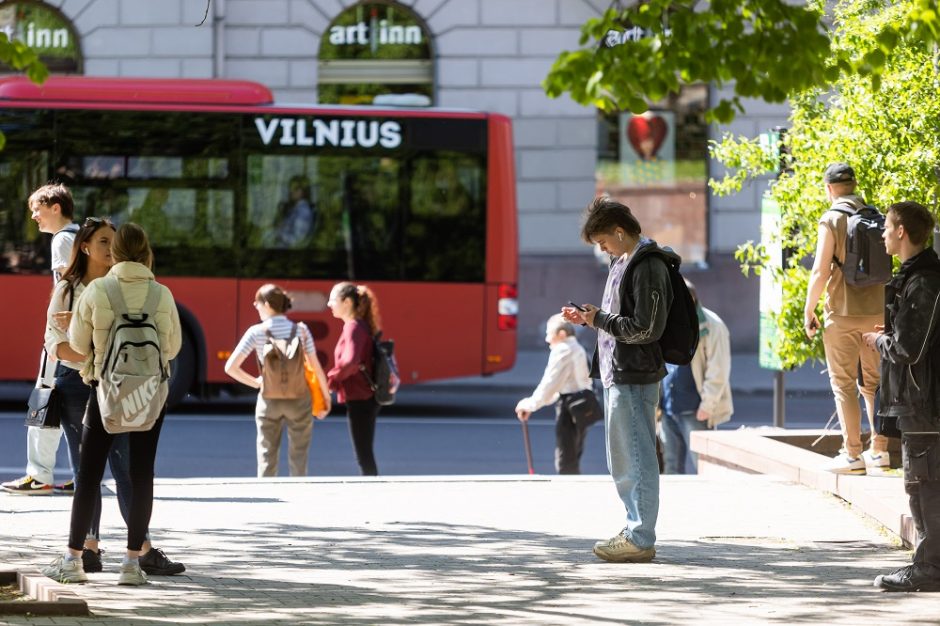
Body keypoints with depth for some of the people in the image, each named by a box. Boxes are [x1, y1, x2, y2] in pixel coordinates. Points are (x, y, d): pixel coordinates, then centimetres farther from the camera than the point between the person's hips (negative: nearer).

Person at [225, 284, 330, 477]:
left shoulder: (256, 332, -8)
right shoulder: (301, 330, -5)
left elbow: (231, 367, -11)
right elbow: (316, 366, -4)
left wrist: (255, 382, 3)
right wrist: (326, 396, 7)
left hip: (269, 400, 0)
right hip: (298, 399, 0)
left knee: (267, 456, 8)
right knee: (298, 456, 8)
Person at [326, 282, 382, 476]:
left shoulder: (353, 327, -16)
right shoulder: (362, 325, 13)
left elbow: (350, 361, -31)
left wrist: (332, 378, -15)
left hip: (359, 400, -10)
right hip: (366, 398, 10)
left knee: (364, 456, -5)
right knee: (365, 455, 14)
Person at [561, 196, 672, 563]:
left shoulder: (647, 267, -15)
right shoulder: (622, 261, 15)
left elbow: (646, 328, -20)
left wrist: (600, 320, -12)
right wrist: (589, 318, 8)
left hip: (635, 378, -11)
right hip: (618, 374, 11)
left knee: (637, 460, -6)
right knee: (622, 462, 16)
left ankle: (640, 539, -4)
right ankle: (636, 531, 23)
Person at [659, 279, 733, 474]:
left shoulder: (710, 327, -8)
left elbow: (718, 371, -11)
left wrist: (707, 405, -14)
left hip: (695, 412, -7)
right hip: (668, 409, 7)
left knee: (700, 466, -5)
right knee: (672, 466, 9)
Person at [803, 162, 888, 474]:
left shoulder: (831, 220, -9)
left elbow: (821, 271, -13)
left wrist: (808, 311, -4)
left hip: (843, 313, -5)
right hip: (877, 310, 5)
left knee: (844, 384, 0)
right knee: (873, 382, 13)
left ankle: (852, 454, -3)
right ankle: (879, 450, 13)